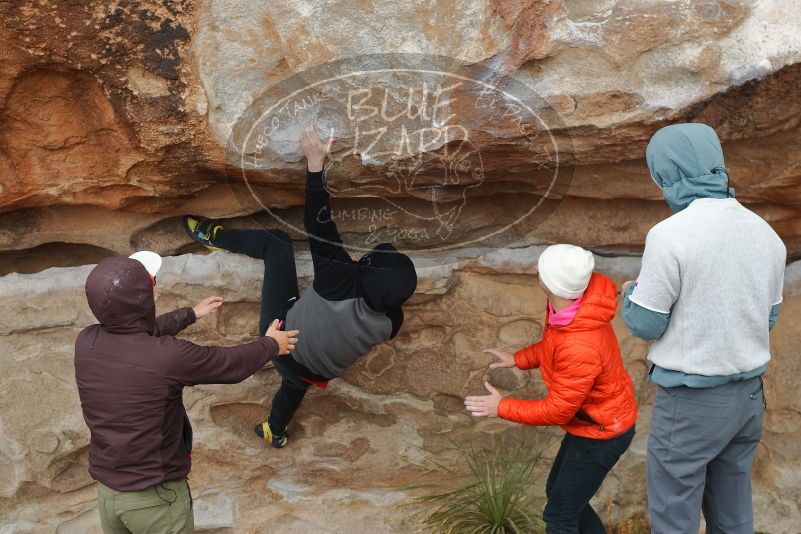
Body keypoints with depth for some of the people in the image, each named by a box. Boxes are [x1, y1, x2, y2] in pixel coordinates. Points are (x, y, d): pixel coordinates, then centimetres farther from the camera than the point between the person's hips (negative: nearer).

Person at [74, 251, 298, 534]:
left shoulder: (86, 342, -11)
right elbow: (232, 364, -12)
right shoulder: (167, 356, -29)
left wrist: (190, 314, 24)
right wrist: (270, 344, 8)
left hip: (106, 490, 6)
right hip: (155, 497, -5)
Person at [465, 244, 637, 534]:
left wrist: (502, 407, -18)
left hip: (601, 434, -9)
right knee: (558, 492, 25)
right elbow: (553, 344, 11)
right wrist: (518, 359, 6)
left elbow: (557, 411, -26)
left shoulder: (580, 350, -39)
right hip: (594, 420, 9)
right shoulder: (573, 307, -12)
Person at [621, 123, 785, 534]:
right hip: (747, 393, 7)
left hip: (690, 401, -6)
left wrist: (631, 294, 8)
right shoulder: (766, 234, 0)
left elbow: (645, 323, -14)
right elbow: (765, 318, 11)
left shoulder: (670, 236, -22)